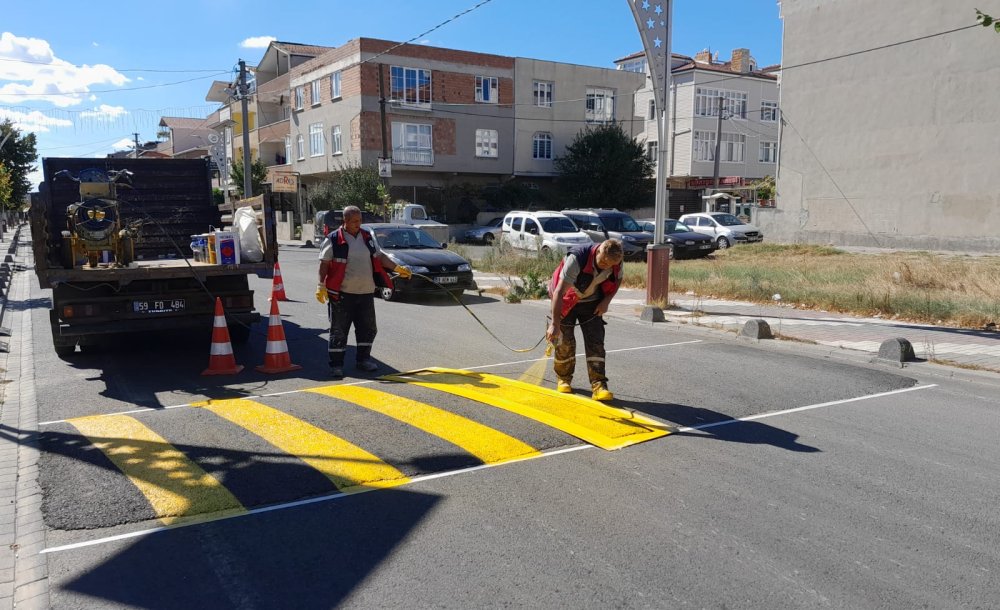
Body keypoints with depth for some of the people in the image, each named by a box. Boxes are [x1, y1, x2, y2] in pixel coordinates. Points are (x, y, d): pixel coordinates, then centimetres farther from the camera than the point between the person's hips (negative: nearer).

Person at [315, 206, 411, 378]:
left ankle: (363, 360, 26)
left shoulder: (367, 238, 11)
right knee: (338, 330, 1)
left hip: (366, 292, 5)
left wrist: (397, 268, 5)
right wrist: (321, 285, -13)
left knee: (368, 328, 10)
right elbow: (324, 263, -6)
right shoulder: (334, 239, -5)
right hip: (342, 293, -5)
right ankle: (336, 365, 9)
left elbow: (379, 257, 16)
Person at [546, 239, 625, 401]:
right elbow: (559, 292, -39)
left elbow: (617, 279, 7)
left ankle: (598, 385, -8)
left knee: (595, 341, -8)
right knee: (565, 342, -2)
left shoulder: (615, 262, -19)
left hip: (592, 303, 4)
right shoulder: (577, 258, -36)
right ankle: (563, 379, 22)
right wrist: (555, 323, -43)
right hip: (566, 301, -4)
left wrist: (606, 300, -8)